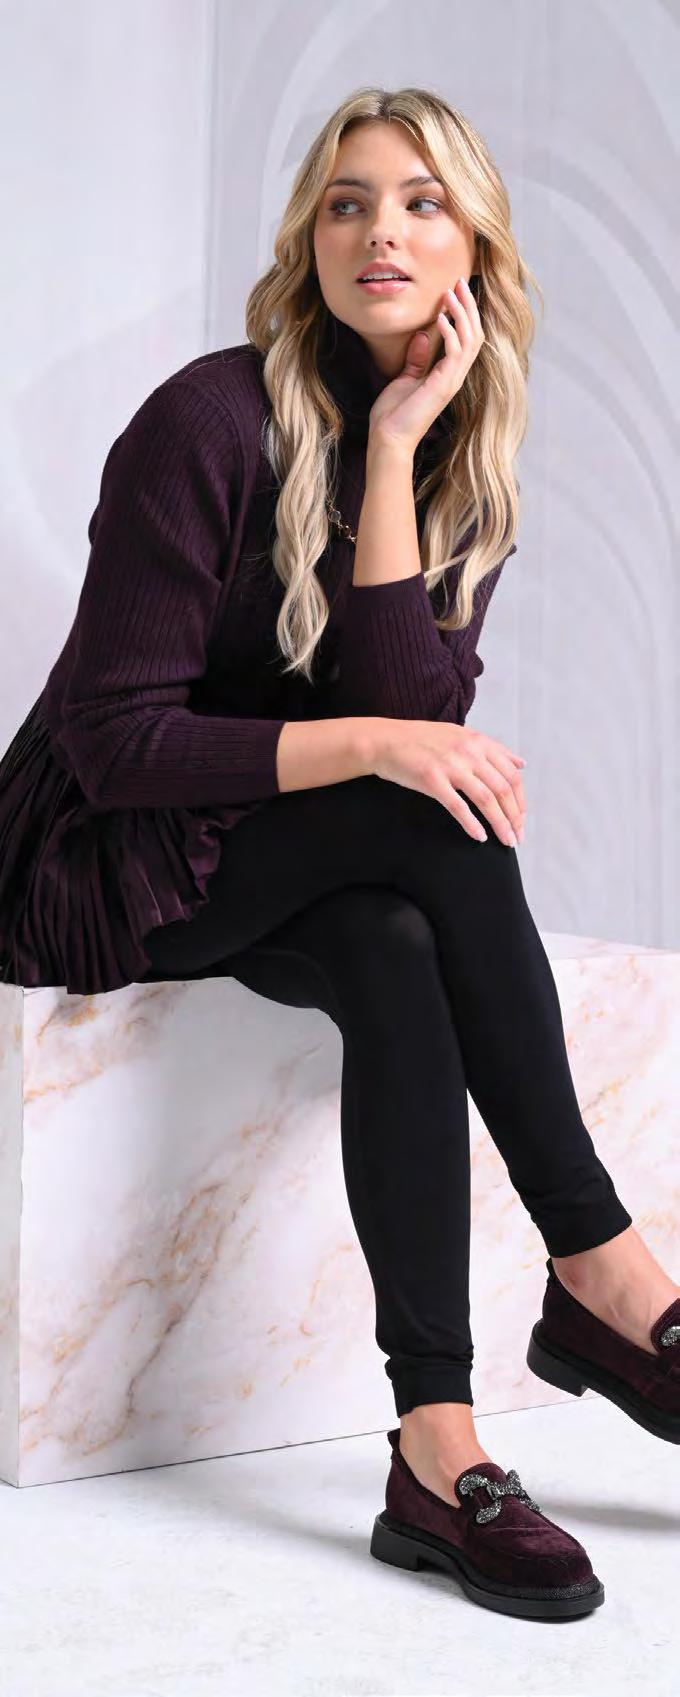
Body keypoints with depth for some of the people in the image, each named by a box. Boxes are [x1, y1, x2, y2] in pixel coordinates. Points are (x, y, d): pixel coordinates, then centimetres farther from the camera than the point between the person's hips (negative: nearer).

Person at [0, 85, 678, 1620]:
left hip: (300, 880, 5)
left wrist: (398, 449, -19)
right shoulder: (215, 422, -15)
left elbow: (415, 705, -15)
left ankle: (439, 1447, -33)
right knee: (433, 822, -30)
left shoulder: (463, 466, 2)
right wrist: (369, 746, -27)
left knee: (396, 954, -31)